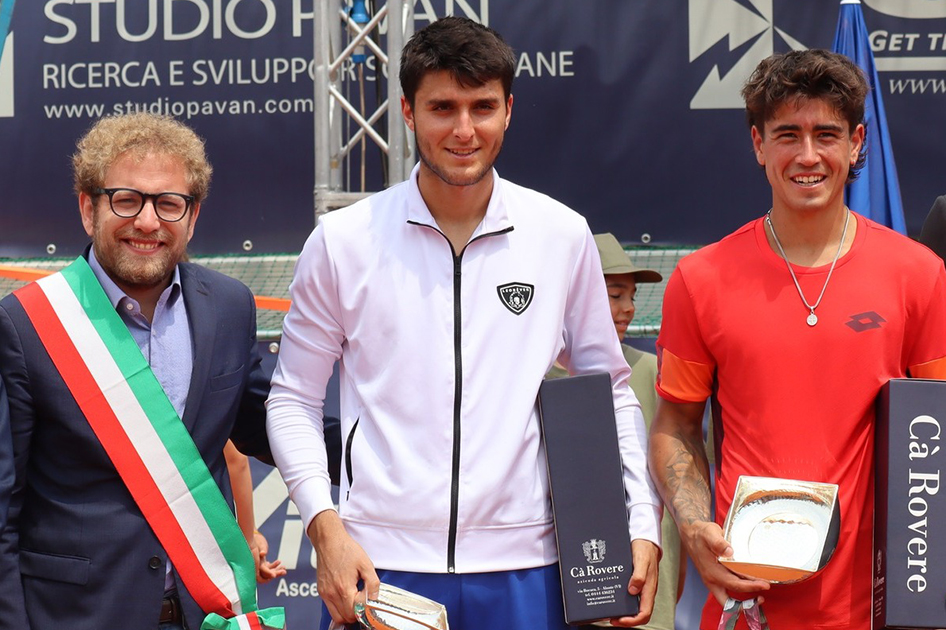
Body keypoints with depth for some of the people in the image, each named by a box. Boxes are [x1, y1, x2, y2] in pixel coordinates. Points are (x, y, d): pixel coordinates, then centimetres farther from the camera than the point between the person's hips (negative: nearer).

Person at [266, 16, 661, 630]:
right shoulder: (343, 241, 1)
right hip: (378, 566, -1)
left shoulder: (563, 236, 4)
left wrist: (643, 529, 0)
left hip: (523, 571, 1)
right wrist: (326, 528, -7)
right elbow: (294, 401, 6)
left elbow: (611, 394, 10)